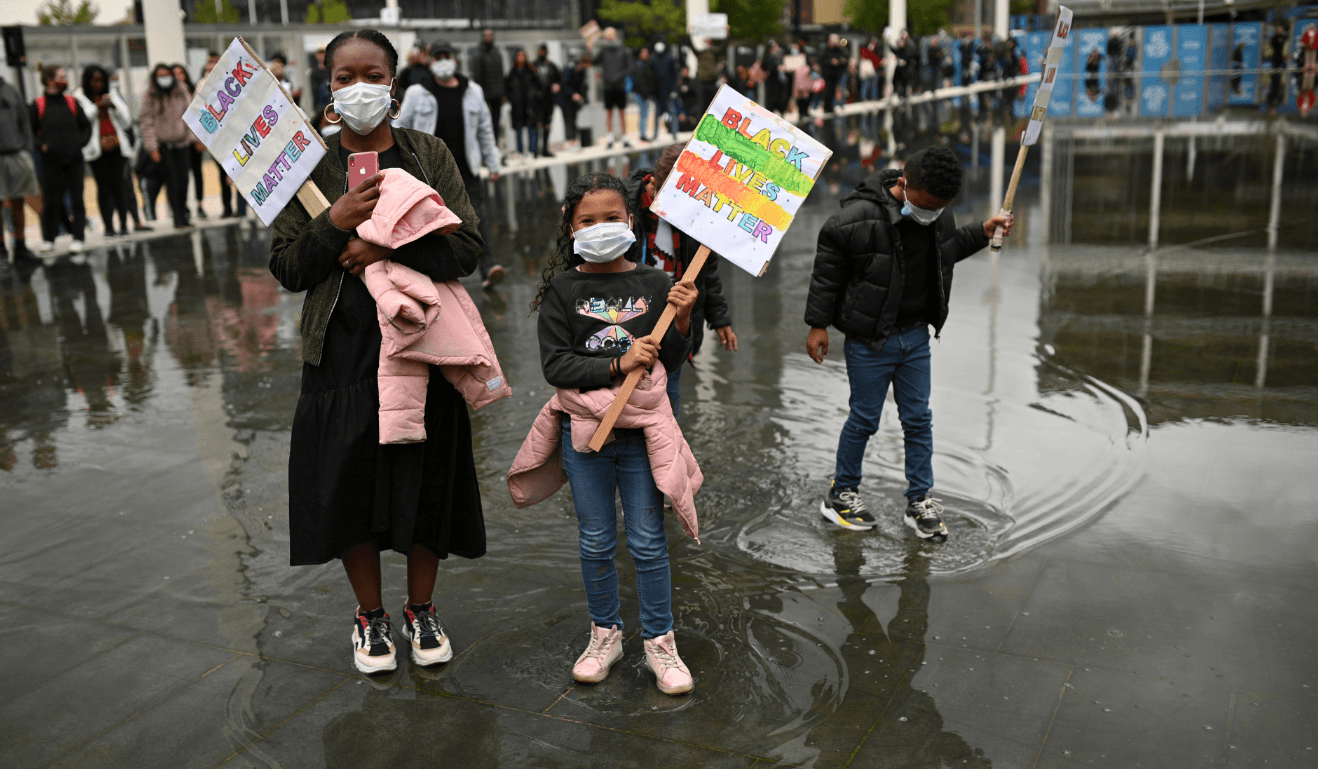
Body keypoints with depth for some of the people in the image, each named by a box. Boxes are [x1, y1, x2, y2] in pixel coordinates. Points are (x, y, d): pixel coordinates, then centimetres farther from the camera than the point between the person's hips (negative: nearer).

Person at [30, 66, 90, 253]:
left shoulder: (71, 102, 9)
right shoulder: (38, 105, 0)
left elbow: (86, 126, 15)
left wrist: (79, 143, 1)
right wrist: (41, 145, -10)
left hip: (74, 160, 2)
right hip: (51, 161, -2)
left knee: (77, 199, -1)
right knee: (51, 201, 2)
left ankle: (78, 237, 4)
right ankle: (48, 238, 16)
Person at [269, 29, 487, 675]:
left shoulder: (429, 155, 2)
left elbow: (467, 249, -6)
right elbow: (287, 268, -2)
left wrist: (390, 249, -19)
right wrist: (336, 223, -18)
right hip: (342, 352, 0)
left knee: (427, 482, 8)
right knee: (350, 484, 7)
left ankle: (421, 609, 31)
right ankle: (370, 615, 30)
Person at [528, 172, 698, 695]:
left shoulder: (655, 285, 0)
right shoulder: (561, 290, -3)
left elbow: (670, 364, 0)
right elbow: (556, 366, -12)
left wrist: (681, 322, -17)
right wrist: (618, 364, -22)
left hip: (642, 432, 0)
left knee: (648, 541, 6)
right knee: (596, 543, 12)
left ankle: (659, 642, 21)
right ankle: (606, 634, 30)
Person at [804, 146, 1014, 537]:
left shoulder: (939, 216, -1)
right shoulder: (858, 218, -21)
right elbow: (827, 271, -11)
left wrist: (982, 233, 7)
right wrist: (818, 325, -8)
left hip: (916, 336, 6)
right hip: (869, 341, -5)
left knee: (918, 419, 10)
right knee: (864, 419, 4)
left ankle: (920, 501, 23)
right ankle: (840, 495, 23)